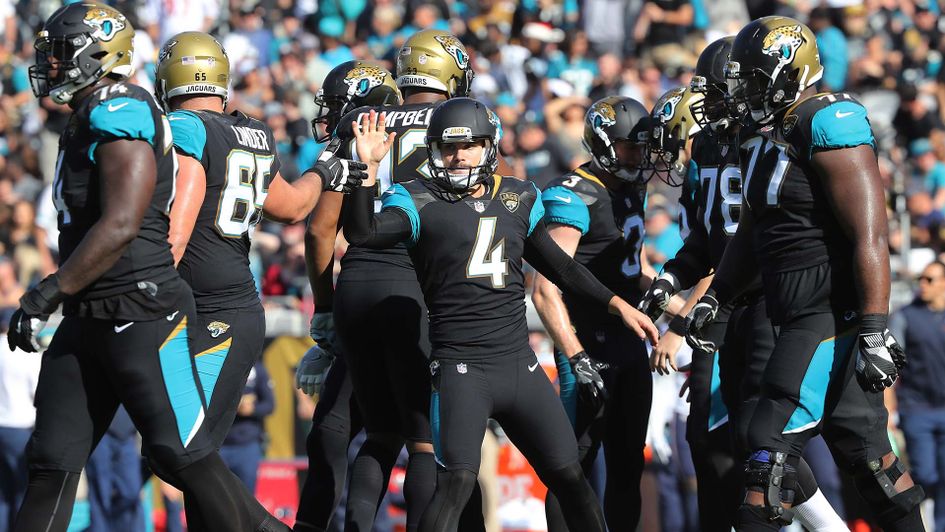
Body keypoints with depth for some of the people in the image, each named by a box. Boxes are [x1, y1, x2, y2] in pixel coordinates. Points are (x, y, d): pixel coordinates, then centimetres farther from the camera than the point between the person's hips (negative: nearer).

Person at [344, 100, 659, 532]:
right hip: (461, 367, -5)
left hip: (520, 363, 5)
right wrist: (368, 169, -26)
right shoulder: (420, 201, -2)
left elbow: (557, 265, 22)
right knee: (457, 482, -19)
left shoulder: (519, 200, 12)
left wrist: (617, 304, 21)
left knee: (569, 477, 7)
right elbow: (363, 233, -18)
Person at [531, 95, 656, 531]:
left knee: (627, 466, 11)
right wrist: (578, 360, -26)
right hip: (592, 345, -9)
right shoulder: (575, 198, -15)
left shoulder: (631, 191, 13)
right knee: (575, 467, -7)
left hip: (630, 345, 9)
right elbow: (546, 292, -21)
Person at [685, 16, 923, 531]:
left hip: (831, 316, -9)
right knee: (863, 447, 14)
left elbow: (869, 237, -20)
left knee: (771, 445, -11)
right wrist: (714, 297, 16)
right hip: (801, 315, 9)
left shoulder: (826, 125, -15)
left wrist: (874, 330, -24)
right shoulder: (762, 139, 14)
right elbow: (749, 237, 27)